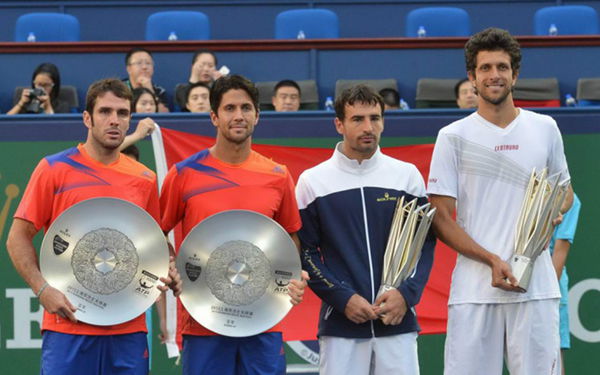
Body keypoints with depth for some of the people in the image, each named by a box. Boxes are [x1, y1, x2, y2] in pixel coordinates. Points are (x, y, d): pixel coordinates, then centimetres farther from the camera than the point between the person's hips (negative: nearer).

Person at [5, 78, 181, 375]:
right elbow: (18, 239, 2)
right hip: (68, 325, -3)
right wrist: (43, 289, -11)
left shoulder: (144, 180, 11)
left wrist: (168, 272, 0)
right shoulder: (54, 170, 1)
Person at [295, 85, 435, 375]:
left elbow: (426, 242, 9)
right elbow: (305, 251, 4)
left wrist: (407, 293, -6)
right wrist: (342, 298, -9)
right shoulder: (313, 181, 4)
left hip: (399, 321, 1)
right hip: (339, 325, -1)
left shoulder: (407, 175, 8)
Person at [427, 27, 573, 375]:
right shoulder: (453, 137, 3)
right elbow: (441, 219, 0)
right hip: (474, 289, -2)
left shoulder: (545, 128, 10)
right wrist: (492, 261, -13)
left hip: (537, 285, 2)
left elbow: (564, 190, 24)